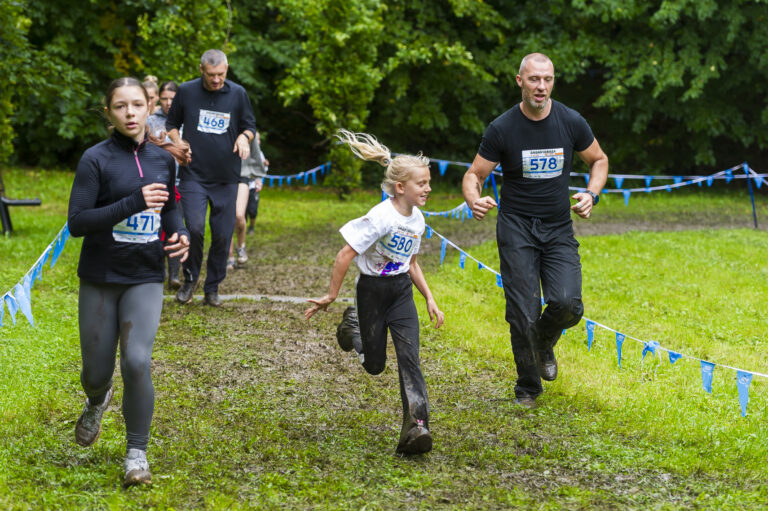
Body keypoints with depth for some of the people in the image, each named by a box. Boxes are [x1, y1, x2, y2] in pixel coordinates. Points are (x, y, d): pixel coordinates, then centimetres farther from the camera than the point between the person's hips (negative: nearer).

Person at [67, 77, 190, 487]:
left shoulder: (162, 160, 3)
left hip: (145, 279, 2)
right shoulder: (96, 159, -10)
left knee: (137, 362, -16)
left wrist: (180, 233, -1)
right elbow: (77, 222, -17)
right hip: (100, 280, -2)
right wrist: (133, 203, -26)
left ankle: (136, 454, -2)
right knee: (97, 371, 8)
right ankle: (97, 403, 47)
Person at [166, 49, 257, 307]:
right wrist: (178, 145, -5)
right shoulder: (186, 91, 1)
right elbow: (172, 124, 14)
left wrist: (244, 137, -11)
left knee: (222, 235, 3)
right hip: (194, 175, -2)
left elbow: (250, 126, 12)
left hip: (227, 178, 2)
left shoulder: (238, 93, 2)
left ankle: (212, 288, 17)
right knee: (194, 228, -16)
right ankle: (190, 278, 8)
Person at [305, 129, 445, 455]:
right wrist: (331, 296, -15)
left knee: (409, 357, -12)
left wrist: (430, 299, 12)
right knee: (374, 364, 9)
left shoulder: (417, 219, 2)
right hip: (373, 291, -5)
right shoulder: (381, 218, -22)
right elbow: (346, 255, -20)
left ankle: (416, 428, -18)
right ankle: (353, 323, 41)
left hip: (402, 292, 5)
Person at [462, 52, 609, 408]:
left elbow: (599, 160, 14)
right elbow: (474, 175, -1)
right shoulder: (502, 129, -8)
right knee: (523, 315, -6)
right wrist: (474, 200, -24)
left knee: (568, 304, -18)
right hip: (517, 229, -2)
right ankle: (528, 387, 16)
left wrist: (591, 194, -6)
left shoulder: (571, 122, -3)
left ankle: (544, 343, 18)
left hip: (560, 230, 2)